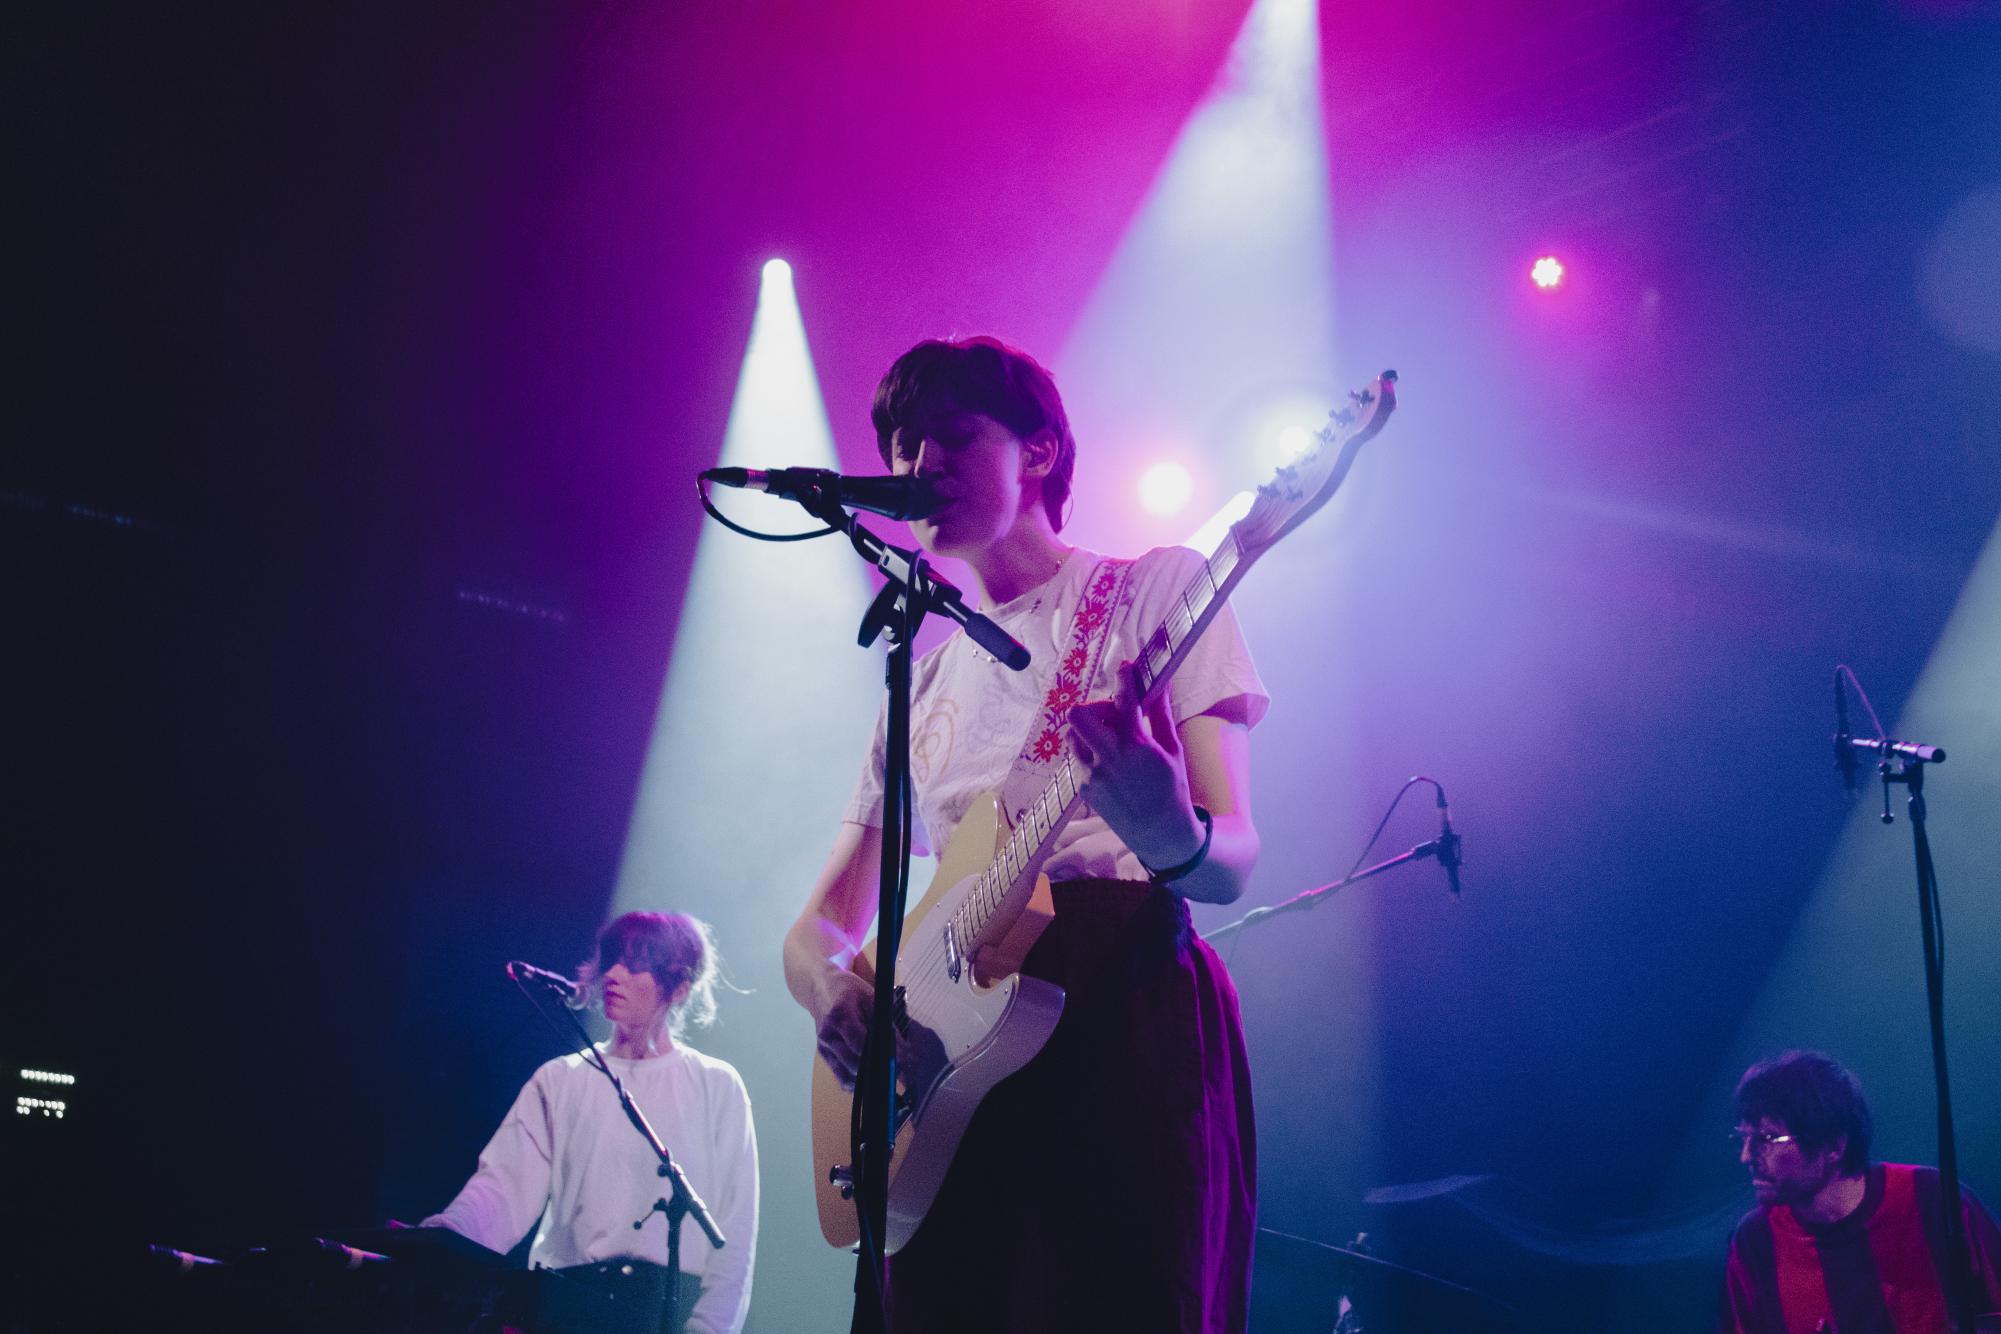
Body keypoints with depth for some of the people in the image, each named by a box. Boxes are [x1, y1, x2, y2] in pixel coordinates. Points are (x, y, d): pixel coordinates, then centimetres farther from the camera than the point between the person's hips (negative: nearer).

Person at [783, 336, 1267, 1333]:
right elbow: (823, 923, 21)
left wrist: (1176, 841, -28)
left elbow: (1233, 858, -3)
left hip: (1131, 1002, -5)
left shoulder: (1154, 589, 7)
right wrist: (829, 984, -4)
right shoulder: (924, 683, 22)